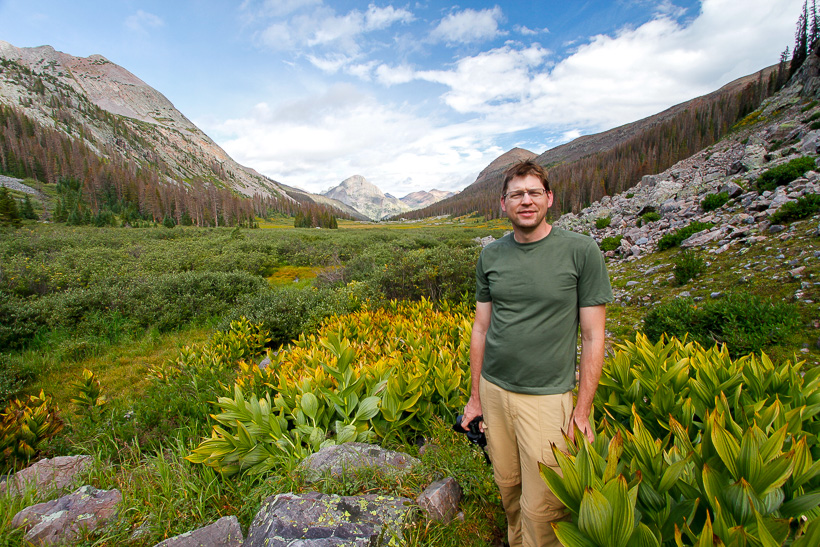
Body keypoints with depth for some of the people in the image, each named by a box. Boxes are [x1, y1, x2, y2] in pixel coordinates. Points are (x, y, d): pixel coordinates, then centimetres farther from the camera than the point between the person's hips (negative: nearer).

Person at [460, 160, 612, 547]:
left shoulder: (582, 251, -8)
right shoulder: (490, 256, 2)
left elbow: (592, 337, -6)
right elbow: (481, 329, 7)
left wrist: (583, 410, -7)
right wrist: (475, 397, 10)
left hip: (547, 396, -3)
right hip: (494, 389, 4)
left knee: (540, 508, 3)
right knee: (506, 487, 19)